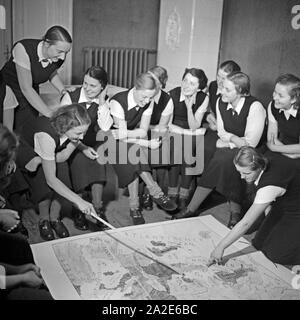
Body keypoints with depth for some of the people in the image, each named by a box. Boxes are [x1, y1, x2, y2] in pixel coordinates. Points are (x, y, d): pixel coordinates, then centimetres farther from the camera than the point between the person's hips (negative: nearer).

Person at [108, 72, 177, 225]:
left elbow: (143, 131, -11)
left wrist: (125, 133, -28)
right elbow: (122, 136, -27)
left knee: (135, 162, -27)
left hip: (134, 143, 4)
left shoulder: (148, 103, -12)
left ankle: (134, 207, -21)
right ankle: (156, 192, -24)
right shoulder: (118, 102, -28)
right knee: (133, 152, -32)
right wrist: (148, 144, -31)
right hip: (113, 141, -4)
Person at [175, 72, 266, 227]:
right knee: (222, 160, -25)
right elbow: (221, 132, 5)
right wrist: (236, 139, -13)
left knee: (224, 158, -29)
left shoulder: (255, 107, -21)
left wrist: (229, 138, -11)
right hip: (228, 151, 5)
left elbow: (250, 143, -20)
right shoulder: (221, 102, -4)